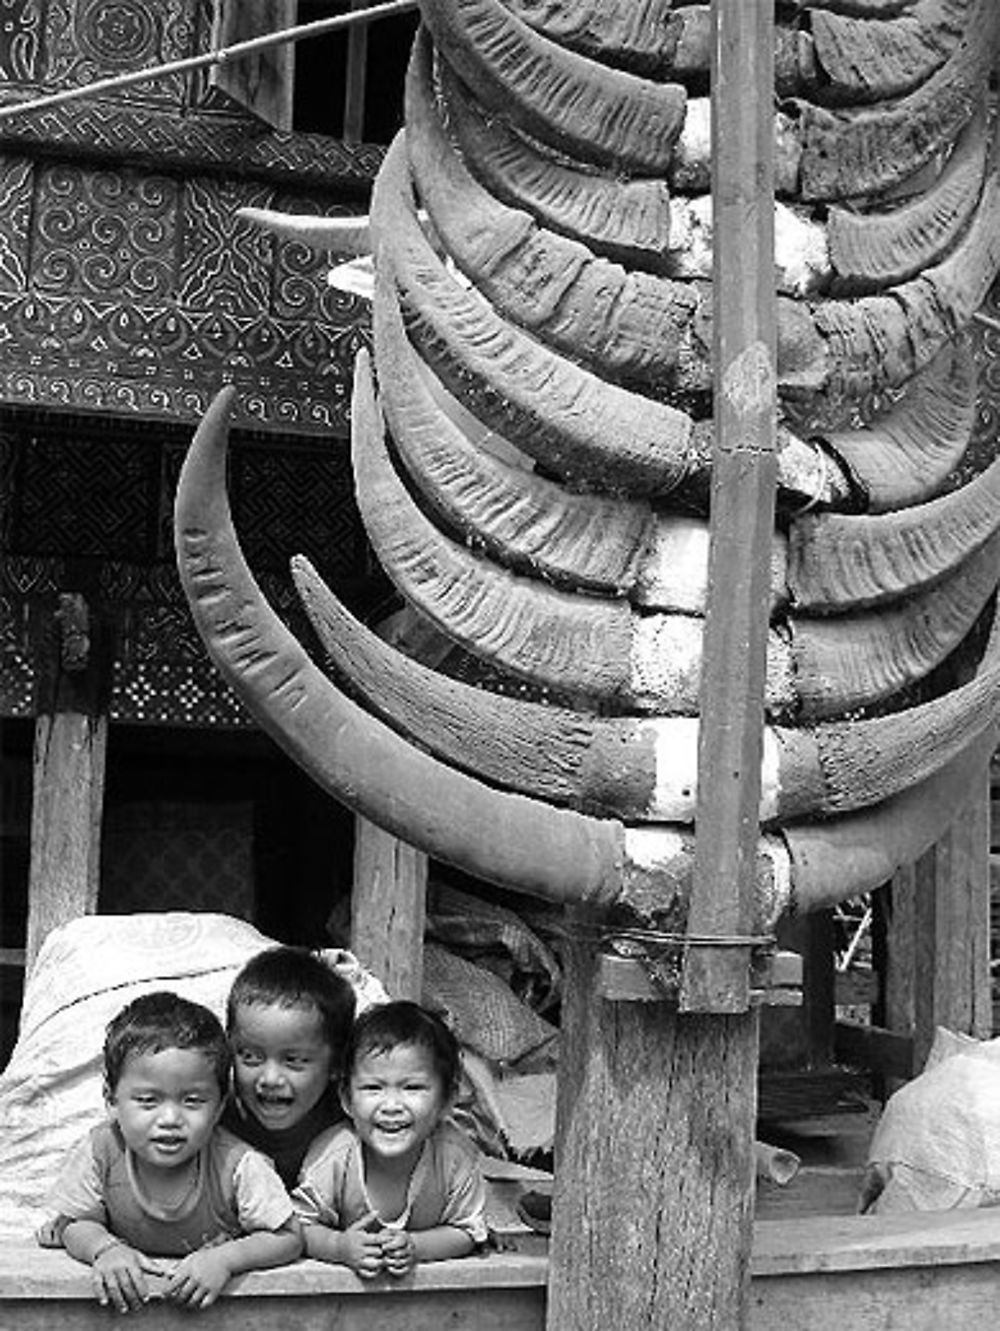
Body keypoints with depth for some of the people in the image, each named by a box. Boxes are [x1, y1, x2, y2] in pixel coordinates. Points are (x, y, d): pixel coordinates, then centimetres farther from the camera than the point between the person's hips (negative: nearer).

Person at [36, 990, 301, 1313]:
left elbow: (289, 1239, -18)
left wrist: (225, 1259, -33)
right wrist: (104, 1249, -29)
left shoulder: (238, 1166, -26)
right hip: (130, 1287, 1)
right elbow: (76, 1223, -6)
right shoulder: (100, 1152, -21)